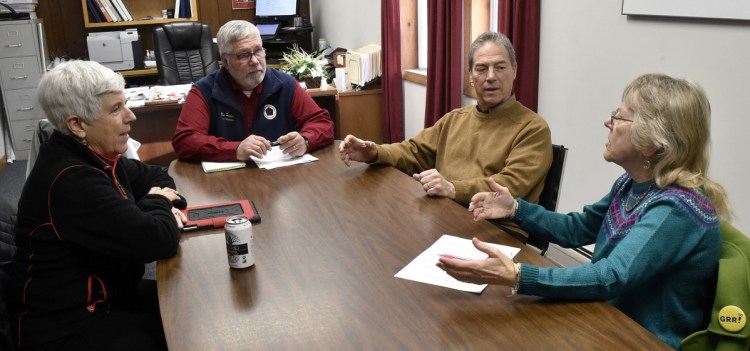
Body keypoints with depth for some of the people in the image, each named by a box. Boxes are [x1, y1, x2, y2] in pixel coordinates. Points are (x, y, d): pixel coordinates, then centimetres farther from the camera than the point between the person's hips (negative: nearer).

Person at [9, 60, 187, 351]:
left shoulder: (94, 157, 2)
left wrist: (166, 205, -5)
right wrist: (157, 202, -7)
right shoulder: (70, 182, -28)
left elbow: (156, 175, 17)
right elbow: (158, 240, -29)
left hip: (108, 295, 9)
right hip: (70, 326, -9)